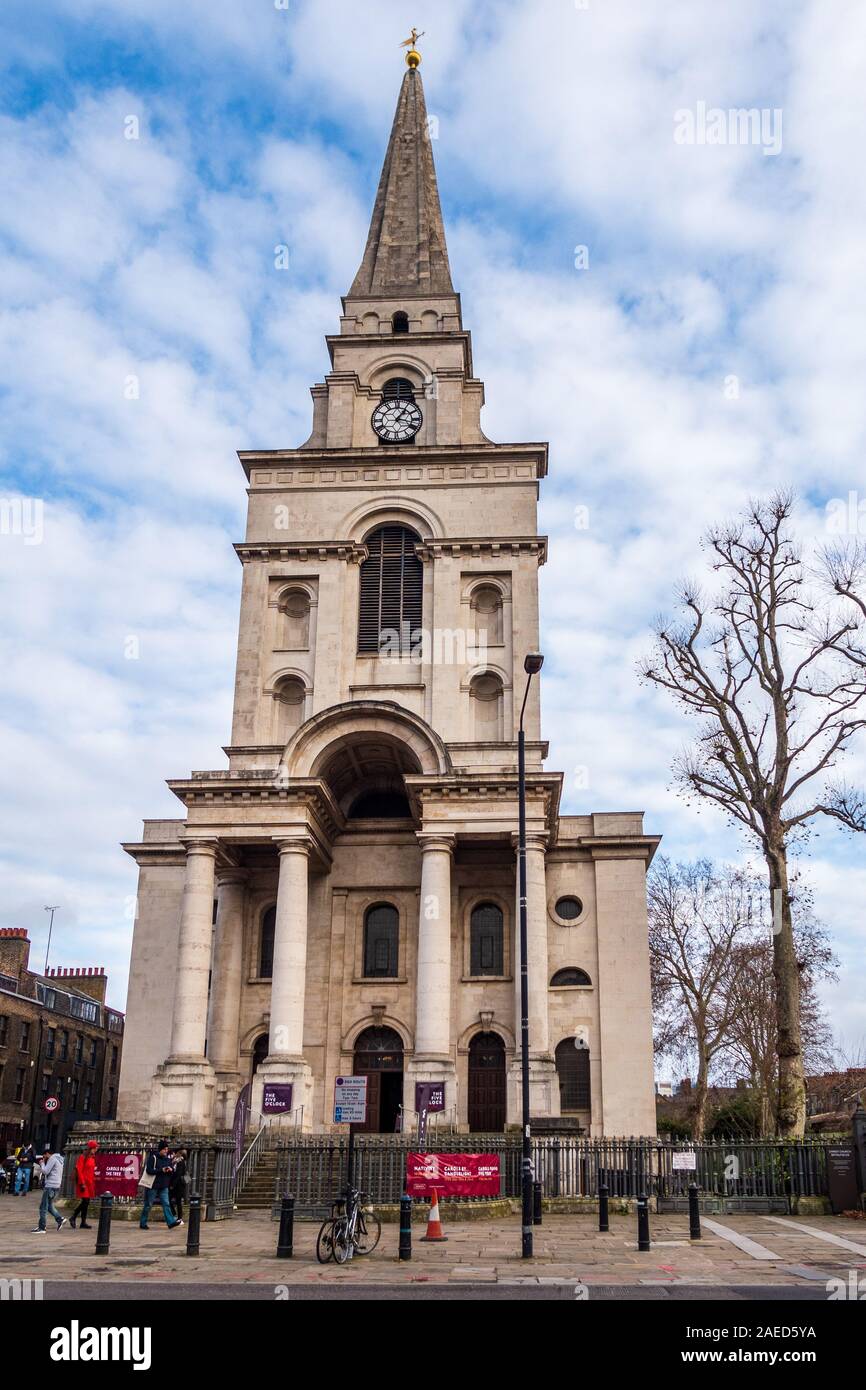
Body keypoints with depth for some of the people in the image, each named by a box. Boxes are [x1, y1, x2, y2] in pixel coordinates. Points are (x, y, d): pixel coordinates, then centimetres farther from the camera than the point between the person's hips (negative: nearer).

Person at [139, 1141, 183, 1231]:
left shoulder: (167, 1159, 9)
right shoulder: (153, 1158, -11)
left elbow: (173, 1170, 15)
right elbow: (149, 1170, -19)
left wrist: (171, 1169, -9)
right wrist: (161, 1170, -22)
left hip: (164, 1186, 5)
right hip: (153, 1186, -5)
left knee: (166, 1204, -1)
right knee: (148, 1205, 4)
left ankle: (171, 1222, -6)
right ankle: (143, 1223, 16)